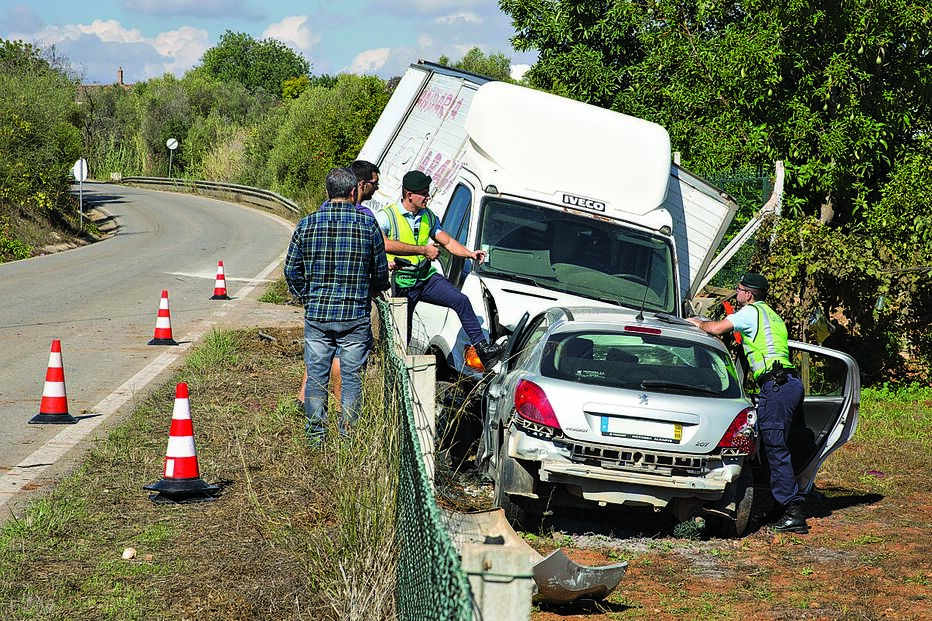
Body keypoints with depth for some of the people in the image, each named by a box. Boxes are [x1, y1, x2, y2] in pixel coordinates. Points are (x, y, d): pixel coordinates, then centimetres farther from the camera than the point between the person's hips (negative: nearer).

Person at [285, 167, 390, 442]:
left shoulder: (307, 224, 0)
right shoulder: (367, 224, -4)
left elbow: (291, 270, 4)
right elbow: (381, 273, 4)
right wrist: (372, 288, 25)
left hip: (316, 315, 1)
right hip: (355, 316, -1)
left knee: (316, 376, 9)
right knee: (352, 377, 7)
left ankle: (316, 435, 13)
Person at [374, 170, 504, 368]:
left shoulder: (428, 217, 9)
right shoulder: (386, 217, -12)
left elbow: (448, 242, 12)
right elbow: (385, 244, -30)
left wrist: (469, 254, -9)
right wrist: (423, 250, -26)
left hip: (425, 277, 5)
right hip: (401, 284, -5)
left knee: (460, 300, -11)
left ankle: (481, 346, -10)